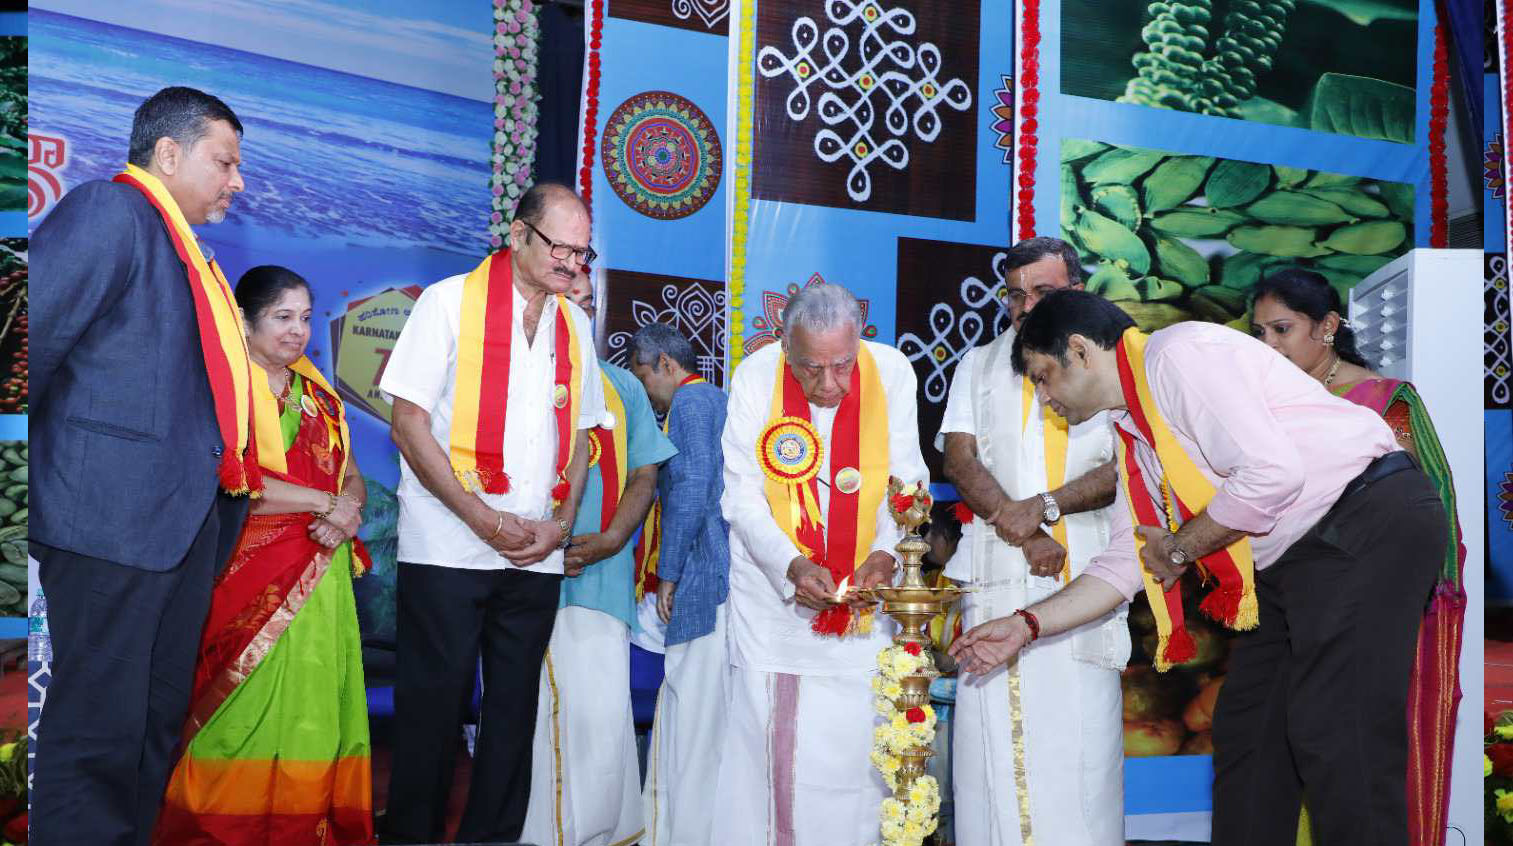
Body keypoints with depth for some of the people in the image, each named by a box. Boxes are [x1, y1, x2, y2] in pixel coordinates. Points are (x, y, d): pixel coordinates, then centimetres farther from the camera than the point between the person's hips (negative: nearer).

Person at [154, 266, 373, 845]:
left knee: (318, 708, 4)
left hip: (322, 579, 6)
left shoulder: (317, 394, 17)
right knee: (249, 711, -3)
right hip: (254, 582, -5)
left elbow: (351, 475, 15)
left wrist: (351, 510, -8)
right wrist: (327, 502, -13)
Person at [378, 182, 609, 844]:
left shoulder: (575, 324, 13)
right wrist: (483, 519, -13)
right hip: (447, 548, -4)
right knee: (432, 707, 0)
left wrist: (563, 522, 1)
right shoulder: (451, 302, -2)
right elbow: (409, 424, -7)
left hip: (537, 555, 5)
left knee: (514, 708, 8)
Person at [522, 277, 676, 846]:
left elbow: (645, 474, 12)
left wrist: (607, 541, -4)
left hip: (602, 577, 2)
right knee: (534, 711, 0)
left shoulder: (622, 387, 17)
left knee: (601, 716, -2)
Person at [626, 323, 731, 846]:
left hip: (704, 577, -9)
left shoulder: (689, 400, -4)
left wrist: (668, 574, -11)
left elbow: (690, 487, -15)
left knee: (691, 709, -6)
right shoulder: (719, 400, 24)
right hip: (730, 577, 9)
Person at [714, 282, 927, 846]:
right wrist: (791, 565, -22)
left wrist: (886, 551, -21)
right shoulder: (755, 377, -12)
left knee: (857, 735, -1)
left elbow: (907, 480, -4)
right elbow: (742, 494, -9)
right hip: (774, 582, 0)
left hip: (866, 585, 1)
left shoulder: (891, 372, -9)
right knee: (768, 732, 2)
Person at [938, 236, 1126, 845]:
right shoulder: (979, 367, 17)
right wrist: (1024, 535, -8)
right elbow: (960, 459, 5)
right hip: (995, 567, 2)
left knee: (1080, 733, -5)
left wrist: (1044, 506, -13)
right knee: (993, 732, -2)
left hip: (1085, 572, -1)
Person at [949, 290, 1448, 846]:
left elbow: (1272, 472, -24)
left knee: (1335, 734, -14)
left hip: (1367, 520, -10)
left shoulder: (1177, 354, -15)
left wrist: (1179, 549, -10)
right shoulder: (1132, 434, 14)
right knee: (1246, 732, 11)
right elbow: (1128, 561, 15)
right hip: (1289, 563, 10)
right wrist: (1027, 625, 7)